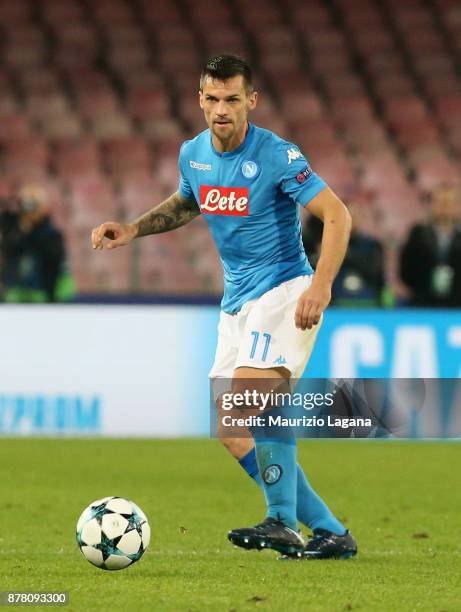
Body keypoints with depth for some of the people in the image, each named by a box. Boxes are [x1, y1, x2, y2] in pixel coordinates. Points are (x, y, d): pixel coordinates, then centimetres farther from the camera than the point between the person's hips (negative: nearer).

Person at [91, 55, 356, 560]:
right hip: (236, 302, 8)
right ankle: (330, 533, 6)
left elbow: (337, 216, -16)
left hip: (285, 288, -8)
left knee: (251, 390, -29)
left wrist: (320, 286, -27)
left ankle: (283, 522, -25)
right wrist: (133, 229, 13)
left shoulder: (276, 156, -16)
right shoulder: (192, 154, 5)